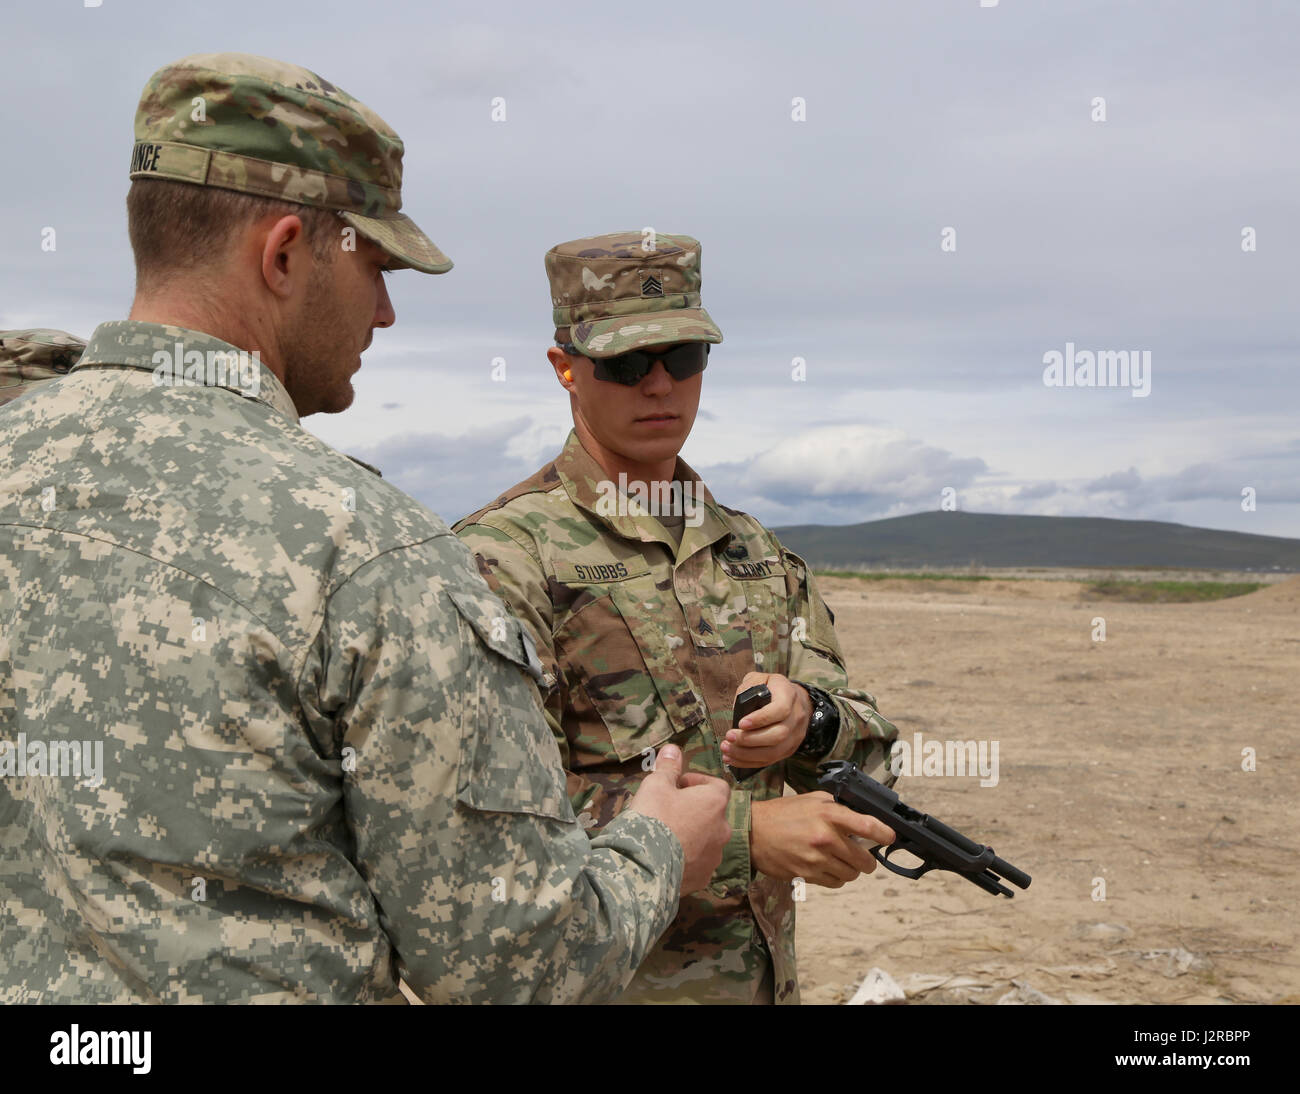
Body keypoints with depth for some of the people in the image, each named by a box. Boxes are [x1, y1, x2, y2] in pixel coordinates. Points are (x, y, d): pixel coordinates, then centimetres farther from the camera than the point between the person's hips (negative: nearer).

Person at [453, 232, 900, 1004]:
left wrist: (810, 720, -14)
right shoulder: (502, 556, -12)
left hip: (765, 973, 6)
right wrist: (744, 833, -26)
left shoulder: (756, 553, 9)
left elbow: (870, 757, 9)